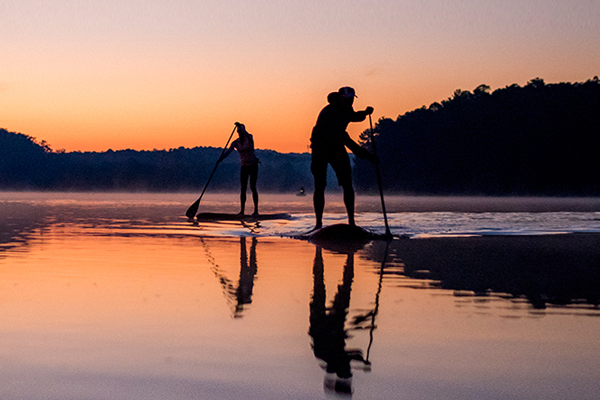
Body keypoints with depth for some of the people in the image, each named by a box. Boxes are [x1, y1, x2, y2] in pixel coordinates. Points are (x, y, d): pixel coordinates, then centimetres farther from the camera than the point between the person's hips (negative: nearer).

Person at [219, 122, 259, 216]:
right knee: (243, 188, -3)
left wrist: (240, 126, -52)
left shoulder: (249, 138, -9)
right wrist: (220, 159, -32)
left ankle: (256, 210, 0)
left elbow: (245, 133, -34)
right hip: (244, 167, 3)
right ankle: (242, 210, -3)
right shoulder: (236, 142, -2)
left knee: (253, 187, -6)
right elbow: (228, 151, -15)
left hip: (253, 165, -3)